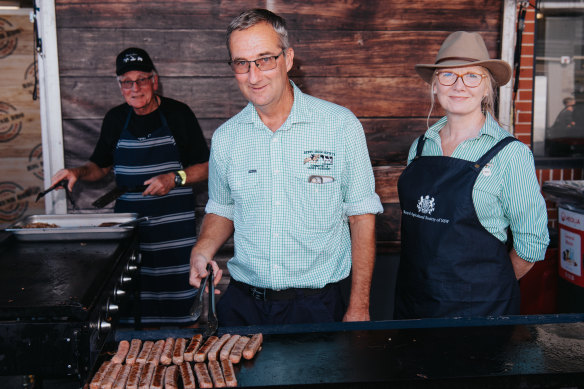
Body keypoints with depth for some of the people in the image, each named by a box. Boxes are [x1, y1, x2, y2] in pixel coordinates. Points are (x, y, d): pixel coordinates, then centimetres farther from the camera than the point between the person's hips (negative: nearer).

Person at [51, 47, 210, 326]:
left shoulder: (178, 114, -1)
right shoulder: (116, 119, 9)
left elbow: (206, 167, 1)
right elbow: (101, 166, 20)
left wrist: (175, 178, -15)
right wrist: (79, 172, 0)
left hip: (174, 226, -2)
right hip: (129, 227, 3)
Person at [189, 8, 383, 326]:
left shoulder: (341, 125, -7)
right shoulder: (225, 138, 2)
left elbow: (362, 216, -4)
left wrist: (359, 306, -7)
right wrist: (202, 251, -5)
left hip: (317, 306, -2)